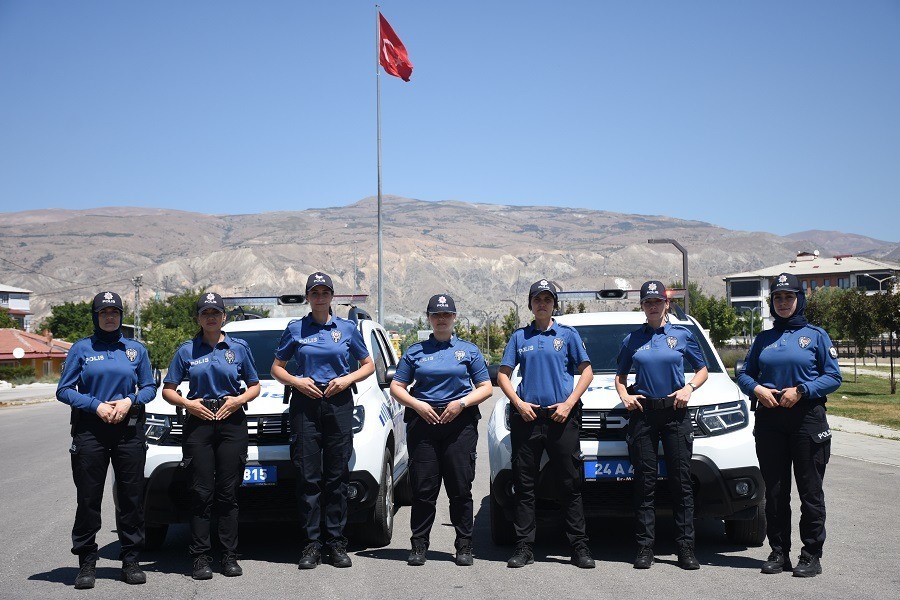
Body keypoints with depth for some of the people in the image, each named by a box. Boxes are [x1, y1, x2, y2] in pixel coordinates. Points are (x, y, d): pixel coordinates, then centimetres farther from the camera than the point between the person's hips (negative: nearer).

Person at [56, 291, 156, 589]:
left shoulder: (136, 349, 11)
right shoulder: (81, 348, 5)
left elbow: (149, 388, 11)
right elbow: (64, 390, 1)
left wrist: (130, 401, -9)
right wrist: (96, 405, -12)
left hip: (129, 429, 2)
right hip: (90, 429, -1)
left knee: (132, 496, 3)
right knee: (88, 497, 0)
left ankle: (131, 559, 12)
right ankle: (87, 562, 9)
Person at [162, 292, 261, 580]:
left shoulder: (239, 347, 9)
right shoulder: (187, 350, 8)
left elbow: (254, 386, 13)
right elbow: (167, 390, 10)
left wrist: (239, 400, -6)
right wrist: (187, 403, -8)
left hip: (232, 421, 0)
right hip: (198, 421, 0)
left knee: (228, 492, 2)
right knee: (201, 493, -2)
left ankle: (229, 556, 7)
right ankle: (200, 558, 3)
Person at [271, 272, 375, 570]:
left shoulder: (347, 328, 9)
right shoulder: (295, 329, 8)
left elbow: (368, 364, 15)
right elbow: (276, 368, 13)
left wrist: (347, 379, -3)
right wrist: (297, 381, -6)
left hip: (339, 403, 0)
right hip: (305, 404, 0)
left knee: (337, 476, 1)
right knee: (308, 476, -3)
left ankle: (336, 542, 7)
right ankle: (312, 543, 2)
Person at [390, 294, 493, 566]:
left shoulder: (468, 350, 12)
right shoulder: (415, 351, 14)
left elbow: (486, 388, 10)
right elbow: (396, 387, 12)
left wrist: (461, 403, -7)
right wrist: (417, 405, -6)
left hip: (460, 422, 0)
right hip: (423, 422, 1)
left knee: (460, 488, 0)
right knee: (423, 488, 0)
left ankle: (464, 545, 8)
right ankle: (419, 544, 9)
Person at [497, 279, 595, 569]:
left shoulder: (568, 334, 9)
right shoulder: (519, 336, 12)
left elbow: (586, 372, 7)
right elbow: (503, 374, 11)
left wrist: (569, 403, -5)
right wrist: (519, 403, -4)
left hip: (561, 417, -1)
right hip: (526, 416, 1)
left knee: (570, 485, 0)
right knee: (524, 485, 3)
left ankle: (580, 547, 5)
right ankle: (524, 547, 9)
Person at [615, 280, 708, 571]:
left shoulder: (683, 335, 7)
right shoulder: (632, 339, 10)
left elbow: (702, 370, 13)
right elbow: (620, 376, 20)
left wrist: (689, 388, -6)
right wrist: (624, 395, 0)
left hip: (675, 413, -1)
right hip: (642, 413, 1)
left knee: (681, 481, -2)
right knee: (645, 482, 1)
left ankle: (686, 547, 2)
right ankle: (645, 547, 5)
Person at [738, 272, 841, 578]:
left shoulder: (816, 335, 4)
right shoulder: (764, 338, 13)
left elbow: (833, 377, -1)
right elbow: (744, 374, 15)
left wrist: (801, 390, -14)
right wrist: (757, 389, -6)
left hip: (807, 418, -3)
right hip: (769, 418, 3)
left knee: (810, 490, -1)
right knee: (774, 490, 7)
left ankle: (811, 555, 6)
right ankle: (779, 552, 17)